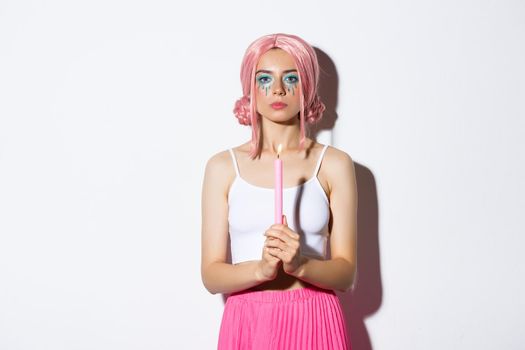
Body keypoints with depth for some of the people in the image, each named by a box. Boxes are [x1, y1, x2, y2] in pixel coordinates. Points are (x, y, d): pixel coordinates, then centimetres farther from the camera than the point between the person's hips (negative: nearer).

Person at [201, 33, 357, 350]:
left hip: (314, 323, 0)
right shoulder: (223, 167, 1)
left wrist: (300, 264, -21)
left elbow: (346, 273, -2)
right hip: (247, 322, 0)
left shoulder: (334, 164, -1)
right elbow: (211, 275, -2)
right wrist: (261, 268, -20)